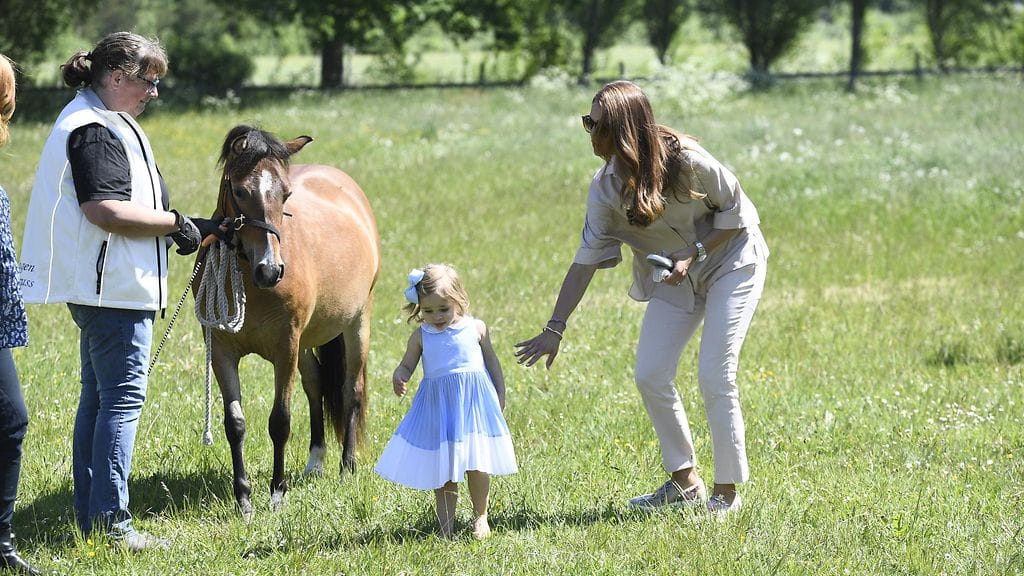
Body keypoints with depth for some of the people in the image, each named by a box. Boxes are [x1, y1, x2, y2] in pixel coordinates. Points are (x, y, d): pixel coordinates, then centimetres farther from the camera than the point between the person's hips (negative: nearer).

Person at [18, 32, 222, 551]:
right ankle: (111, 522, -8)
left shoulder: (101, 124, 17)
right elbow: (106, 210, -27)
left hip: (97, 288, 11)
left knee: (99, 397, 14)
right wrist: (178, 224, -19)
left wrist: (173, 229, 12)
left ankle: (90, 516, 20)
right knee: (123, 398, -9)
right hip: (116, 285, -11)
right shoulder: (97, 131, -17)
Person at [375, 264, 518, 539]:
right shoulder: (421, 336, 1)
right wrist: (399, 378, -17)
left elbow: (492, 362, 11)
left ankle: (480, 516, 17)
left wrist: (500, 397, 11)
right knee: (441, 469, 4)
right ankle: (446, 524, 13)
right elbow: (407, 365, 6)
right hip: (438, 405, 1)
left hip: (474, 402, -1)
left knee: (477, 465, -1)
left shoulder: (475, 329, 1)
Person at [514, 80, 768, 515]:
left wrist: (693, 254, -26)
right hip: (676, 275, 6)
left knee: (715, 377, -13)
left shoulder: (686, 161, -28)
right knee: (650, 376, -2)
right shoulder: (607, 187, -13)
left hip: (730, 261, -6)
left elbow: (735, 213, -15)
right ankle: (686, 482, 14)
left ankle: (727, 493, 0)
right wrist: (555, 328, -13)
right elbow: (587, 259, -10)